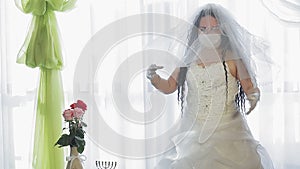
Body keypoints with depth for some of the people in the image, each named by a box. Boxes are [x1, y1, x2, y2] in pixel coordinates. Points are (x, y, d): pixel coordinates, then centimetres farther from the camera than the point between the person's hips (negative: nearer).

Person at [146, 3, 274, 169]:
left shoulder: (232, 57, -2)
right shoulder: (190, 58, 6)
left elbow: (251, 88, -3)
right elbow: (169, 86, 12)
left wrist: (254, 96, -25)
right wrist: (154, 78, -7)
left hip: (227, 131, -2)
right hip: (193, 133, 3)